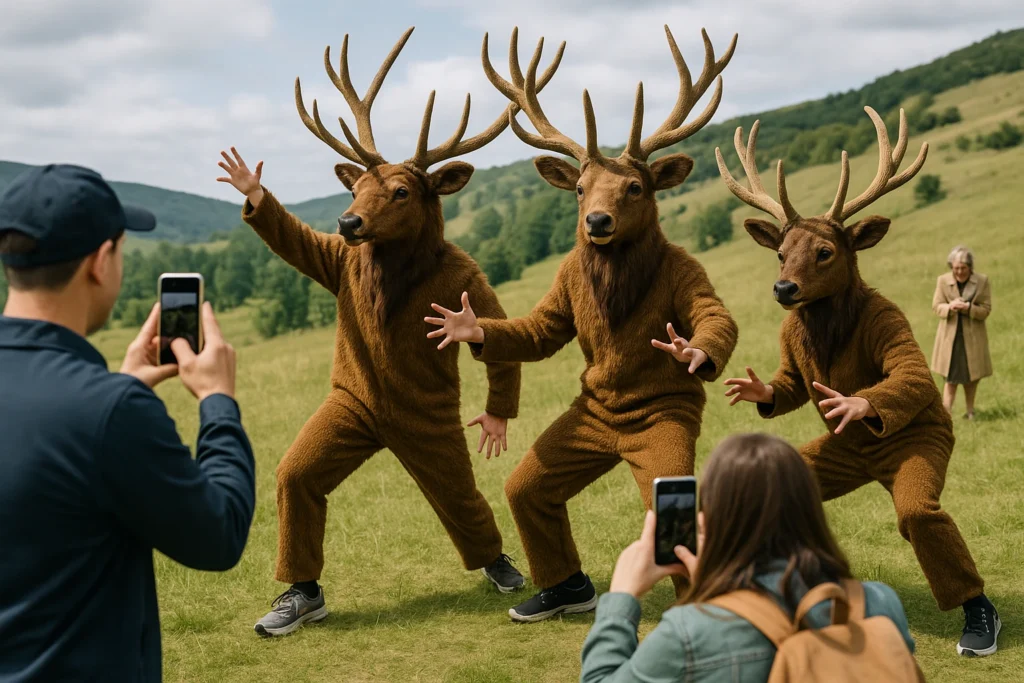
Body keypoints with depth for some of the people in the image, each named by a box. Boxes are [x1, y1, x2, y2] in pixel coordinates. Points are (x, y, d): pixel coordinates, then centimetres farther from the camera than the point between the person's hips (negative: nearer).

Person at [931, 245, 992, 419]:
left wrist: (968, 308, -23)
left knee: (971, 377, 11)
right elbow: (936, 306, -1)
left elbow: (986, 309, -5)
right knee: (951, 378, -5)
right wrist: (950, 307, -22)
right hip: (950, 336, 0)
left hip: (972, 336, 0)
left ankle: (970, 412, 27)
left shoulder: (982, 281, -5)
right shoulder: (943, 280, -3)